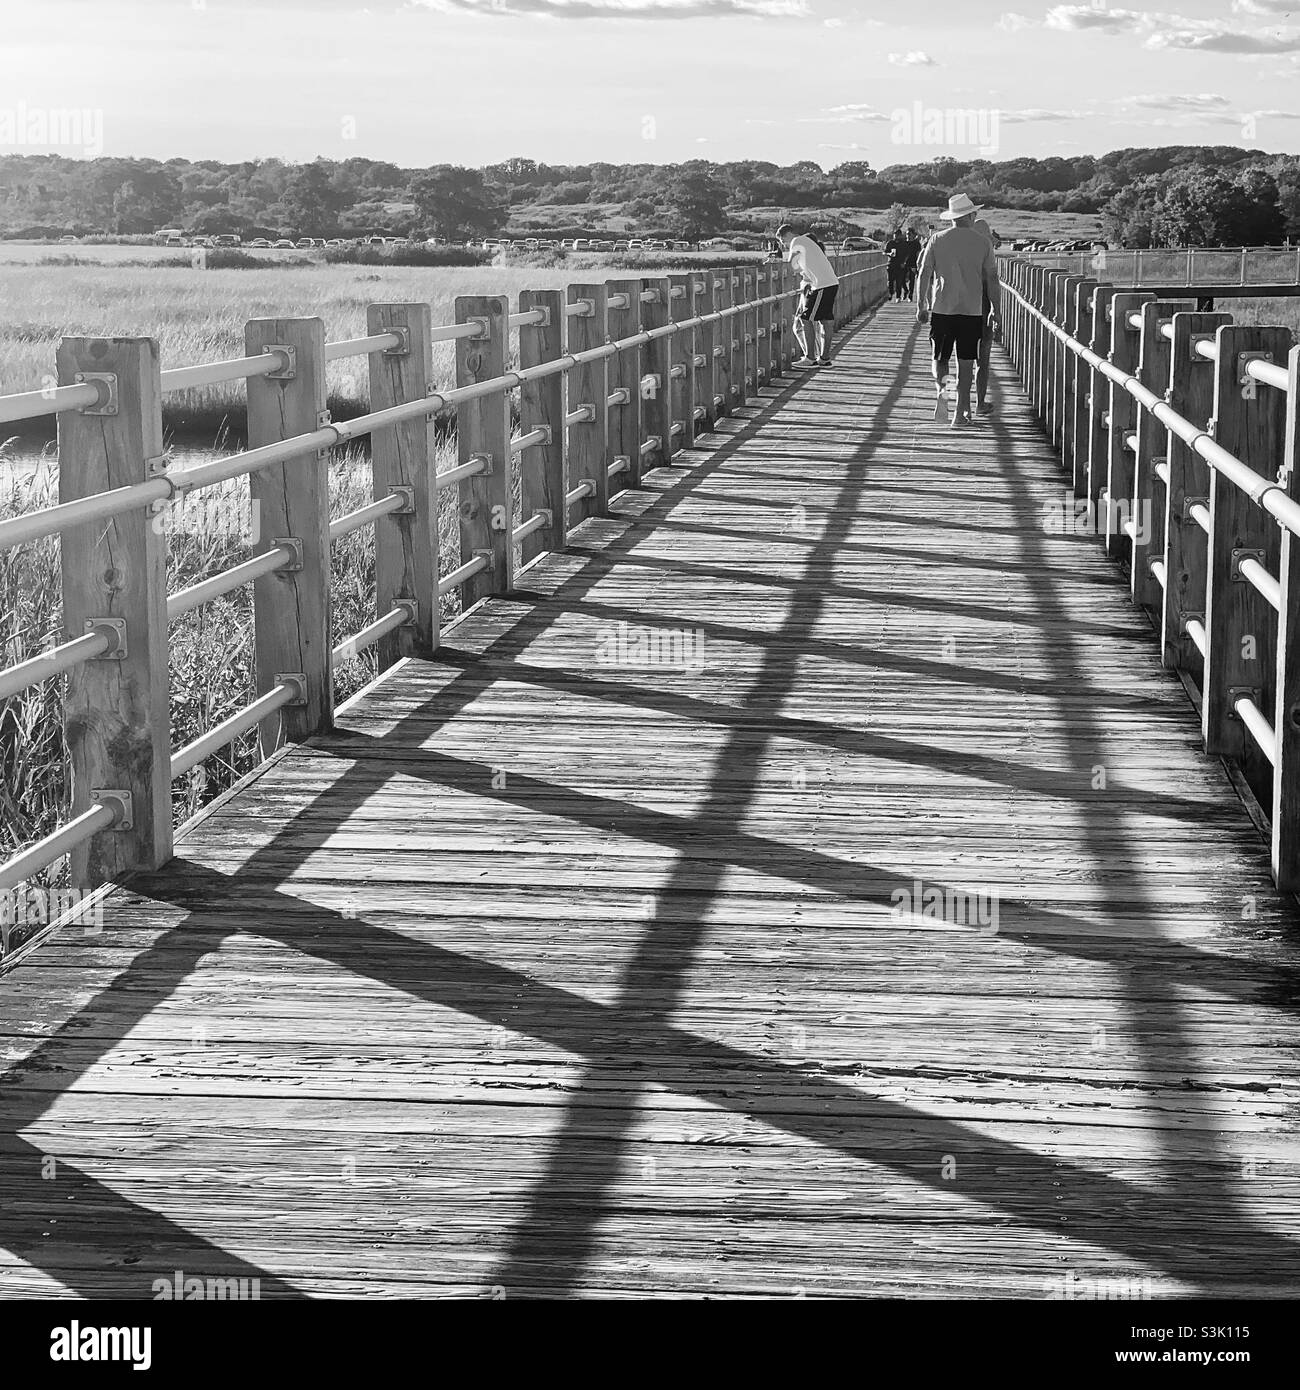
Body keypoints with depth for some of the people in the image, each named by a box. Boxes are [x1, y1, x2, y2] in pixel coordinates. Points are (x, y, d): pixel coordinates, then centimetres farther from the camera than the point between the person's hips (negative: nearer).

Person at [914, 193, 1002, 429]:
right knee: (966, 362, 7)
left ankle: (940, 390, -18)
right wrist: (997, 309, 9)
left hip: (941, 309, 0)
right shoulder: (983, 242, -1)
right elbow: (991, 278, 0)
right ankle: (961, 412, 8)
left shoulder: (937, 240, 0)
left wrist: (921, 307, 5)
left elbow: (924, 275, -1)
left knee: (941, 358, 12)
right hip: (972, 310, 0)